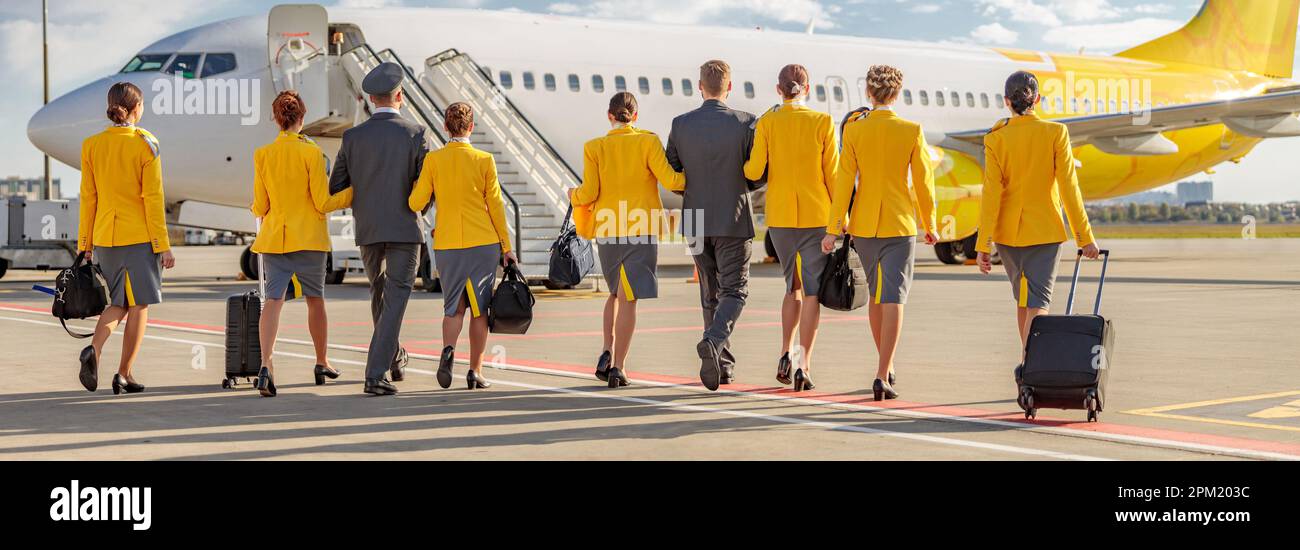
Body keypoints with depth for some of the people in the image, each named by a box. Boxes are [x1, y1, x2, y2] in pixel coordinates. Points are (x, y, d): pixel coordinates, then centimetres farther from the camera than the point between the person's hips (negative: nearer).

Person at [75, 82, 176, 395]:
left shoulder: (91, 145, 4)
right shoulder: (145, 144, -8)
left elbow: (88, 199, 6)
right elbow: (153, 199, -10)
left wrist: (85, 245, 12)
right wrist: (163, 246, -6)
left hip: (104, 237, 5)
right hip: (139, 237, -4)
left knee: (118, 304, 15)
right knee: (138, 304, 5)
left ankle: (94, 349, -11)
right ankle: (124, 375, 5)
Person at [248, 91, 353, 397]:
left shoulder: (262, 155, 1)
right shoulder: (311, 152, -8)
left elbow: (260, 207, 5)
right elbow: (323, 203, -9)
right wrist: (354, 192, 4)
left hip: (274, 237, 2)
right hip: (308, 237, -2)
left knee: (273, 300, -5)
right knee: (315, 300, 14)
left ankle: (266, 364, -25)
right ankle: (322, 363, 28)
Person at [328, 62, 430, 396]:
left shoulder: (353, 137, 0)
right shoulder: (415, 134, -7)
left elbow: (336, 189, 4)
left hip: (367, 231, 4)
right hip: (404, 230, -3)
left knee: (379, 293, 24)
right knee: (394, 302, -3)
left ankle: (393, 356, 38)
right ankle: (376, 374, -12)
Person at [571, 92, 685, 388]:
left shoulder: (594, 147, 2)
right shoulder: (647, 141, -3)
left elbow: (589, 193, -1)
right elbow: (669, 180, -11)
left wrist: (574, 196, 21)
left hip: (607, 229, 2)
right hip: (641, 229, -2)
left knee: (616, 292, 21)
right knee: (628, 297, -1)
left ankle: (608, 352, 6)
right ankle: (618, 366, -6)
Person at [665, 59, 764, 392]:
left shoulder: (681, 124, -2)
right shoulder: (745, 123, -9)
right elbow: (760, 175, -7)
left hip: (696, 221, 3)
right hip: (734, 221, -3)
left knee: (711, 294, 14)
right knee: (734, 291, 2)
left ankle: (723, 365, 18)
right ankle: (714, 341, -24)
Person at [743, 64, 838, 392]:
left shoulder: (767, 123, -2)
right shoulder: (823, 123, -4)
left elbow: (754, 171, -9)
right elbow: (833, 174, -4)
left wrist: (743, 165, 14)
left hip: (780, 217, 2)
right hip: (816, 216, -2)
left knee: (793, 287, 19)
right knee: (812, 291, 2)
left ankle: (786, 355, 7)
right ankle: (804, 366, -7)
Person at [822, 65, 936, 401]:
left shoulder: (854, 130, -4)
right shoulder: (912, 131, -6)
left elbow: (844, 181, -5)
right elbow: (923, 182, -1)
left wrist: (833, 229, -2)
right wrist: (930, 225, 11)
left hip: (863, 225, 2)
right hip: (899, 225, -2)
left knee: (875, 295, 19)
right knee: (893, 299, -5)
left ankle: (887, 366, 32)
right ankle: (882, 376, -16)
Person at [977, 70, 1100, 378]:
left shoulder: (996, 139, -5)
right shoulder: (1056, 133, -6)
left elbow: (992, 193, -9)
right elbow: (1069, 187, -7)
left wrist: (983, 245, -7)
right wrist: (1084, 236, -1)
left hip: (1008, 231, 2)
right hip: (1046, 230, -2)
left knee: (1023, 297, 19)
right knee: (1038, 301, -3)